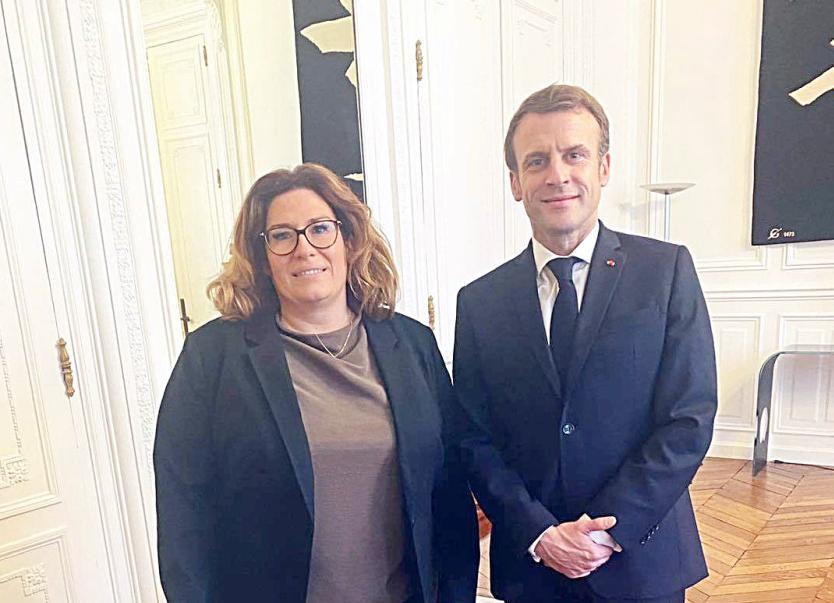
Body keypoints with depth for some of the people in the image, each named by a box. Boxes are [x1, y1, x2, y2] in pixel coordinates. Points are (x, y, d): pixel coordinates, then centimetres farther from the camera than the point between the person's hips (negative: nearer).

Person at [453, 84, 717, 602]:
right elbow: (476, 441, -3)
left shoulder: (666, 270, -7)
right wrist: (540, 535, -13)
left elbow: (690, 420, -10)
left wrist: (607, 530, -14)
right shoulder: (480, 302, -4)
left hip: (641, 561, 0)